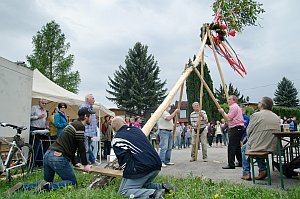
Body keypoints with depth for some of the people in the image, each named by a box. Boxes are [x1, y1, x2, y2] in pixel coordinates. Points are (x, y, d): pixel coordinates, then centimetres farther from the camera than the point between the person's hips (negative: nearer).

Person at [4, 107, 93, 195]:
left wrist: (74, 163, 29)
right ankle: (47, 186, -15)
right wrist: (85, 164, 0)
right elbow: (81, 147, -10)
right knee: (72, 182, 2)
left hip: (48, 155, 10)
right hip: (58, 157, -10)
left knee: (47, 182, 22)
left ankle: (22, 187, 5)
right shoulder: (80, 126, -9)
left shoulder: (73, 124, 22)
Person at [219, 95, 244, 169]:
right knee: (237, 146, 16)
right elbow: (228, 119, 23)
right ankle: (240, 162, 23)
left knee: (231, 146, -12)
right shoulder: (236, 107, 24)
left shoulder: (233, 107, -9)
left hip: (236, 128, -11)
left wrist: (223, 112, -4)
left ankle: (231, 164, -13)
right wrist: (223, 113, 15)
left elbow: (229, 118, -16)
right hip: (238, 128, 11)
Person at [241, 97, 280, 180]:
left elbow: (248, 131, -7)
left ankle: (246, 173, 18)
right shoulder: (276, 117, 8)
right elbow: (277, 132, 15)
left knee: (244, 148, 22)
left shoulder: (255, 115, -10)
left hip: (259, 145, -6)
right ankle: (262, 169, 22)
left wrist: (250, 139, 16)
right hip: (274, 147, 6)